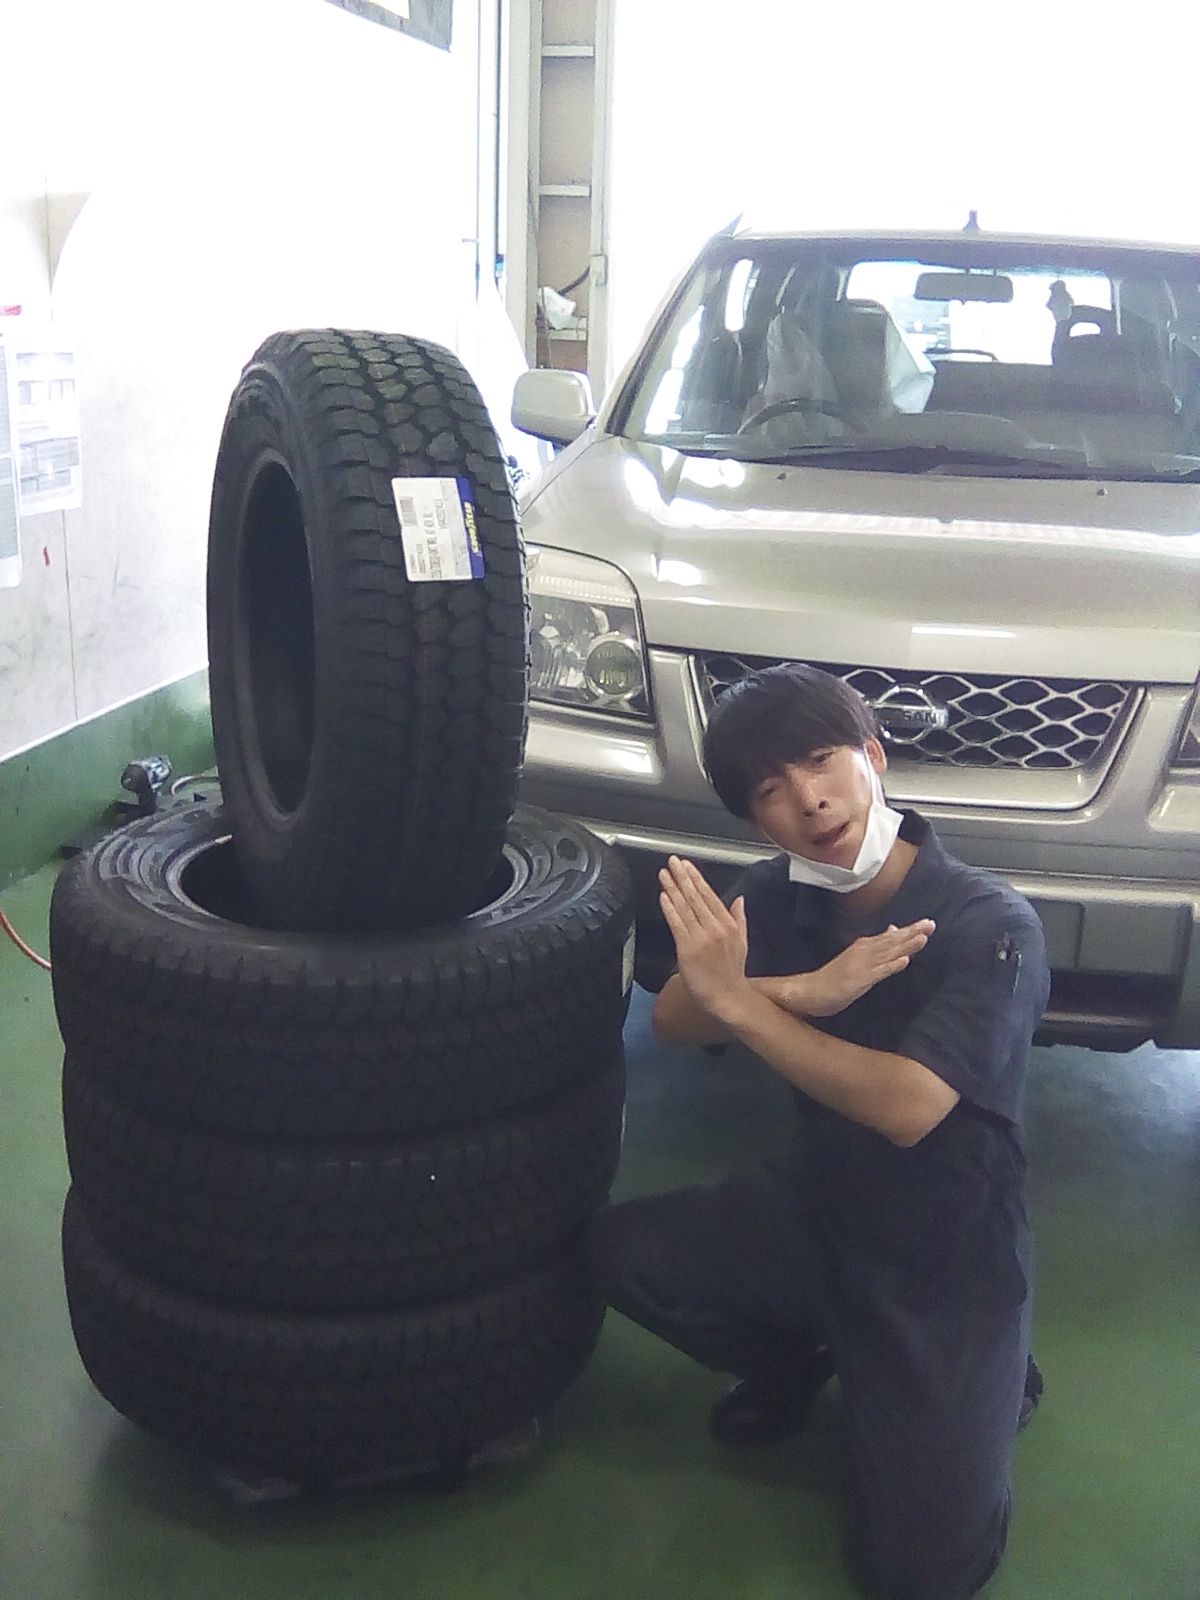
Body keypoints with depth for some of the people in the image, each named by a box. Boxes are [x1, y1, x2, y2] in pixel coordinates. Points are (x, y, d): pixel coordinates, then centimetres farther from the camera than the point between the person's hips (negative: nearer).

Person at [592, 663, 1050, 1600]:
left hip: (951, 1265, -5)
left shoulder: (991, 926, -23)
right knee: (628, 1253, -15)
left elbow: (906, 1109, -33)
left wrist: (741, 1000, -35)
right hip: (816, 1212, 5)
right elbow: (673, 1020, -16)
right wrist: (806, 991, -33)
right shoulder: (779, 896, -7)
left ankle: (980, 1385, 18)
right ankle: (797, 1361, 13)